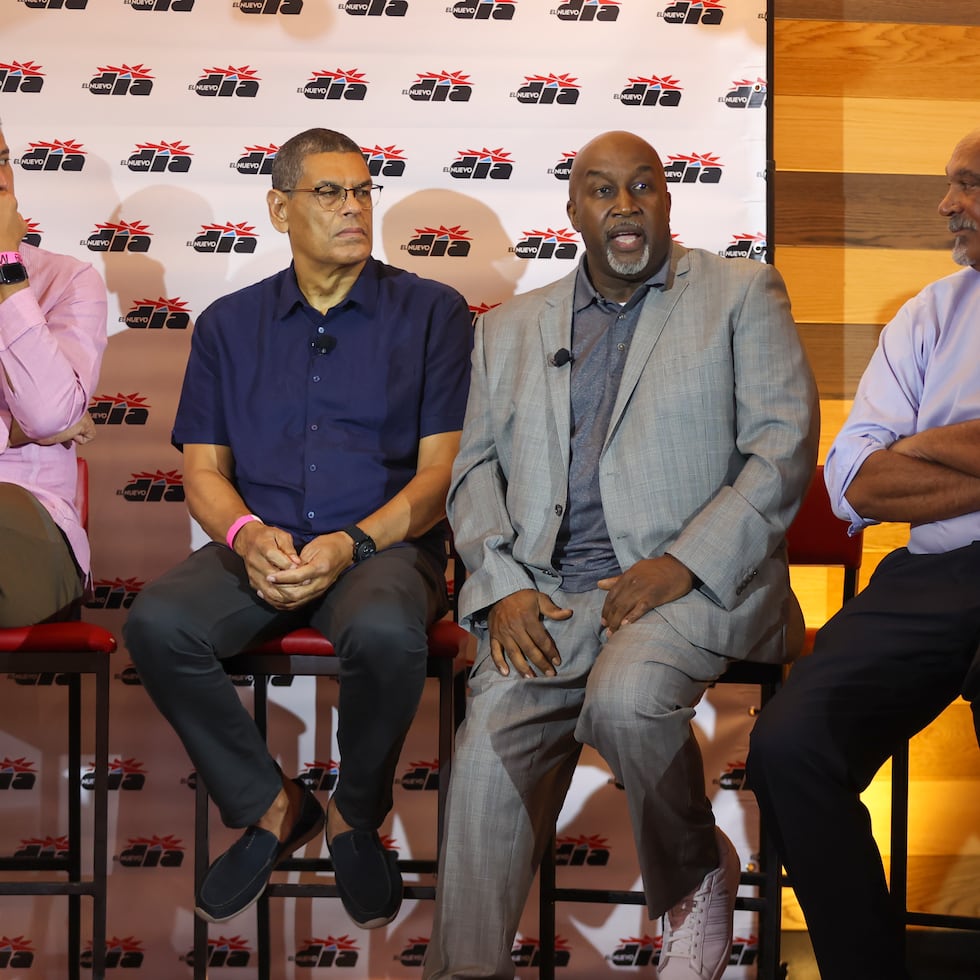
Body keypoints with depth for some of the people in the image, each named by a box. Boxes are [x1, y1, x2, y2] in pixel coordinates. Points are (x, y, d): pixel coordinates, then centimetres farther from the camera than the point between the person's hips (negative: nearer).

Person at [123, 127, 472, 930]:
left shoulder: (431, 313, 6)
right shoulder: (230, 324, 15)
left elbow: (442, 468, -1)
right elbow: (203, 467, 11)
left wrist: (352, 545, -17)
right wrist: (247, 534, -13)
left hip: (383, 542, -2)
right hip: (262, 544, 3)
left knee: (386, 633, -37)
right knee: (156, 623, -28)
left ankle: (356, 817, -6)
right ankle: (269, 806, -5)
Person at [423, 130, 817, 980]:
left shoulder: (742, 294, 10)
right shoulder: (511, 328, 22)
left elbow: (784, 449, 0)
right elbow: (476, 469, 16)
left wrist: (682, 564, -12)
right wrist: (503, 585, -4)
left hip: (694, 582, -3)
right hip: (551, 589, 3)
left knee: (625, 699, -32)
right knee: (492, 742, -24)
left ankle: (696, 880, -3)